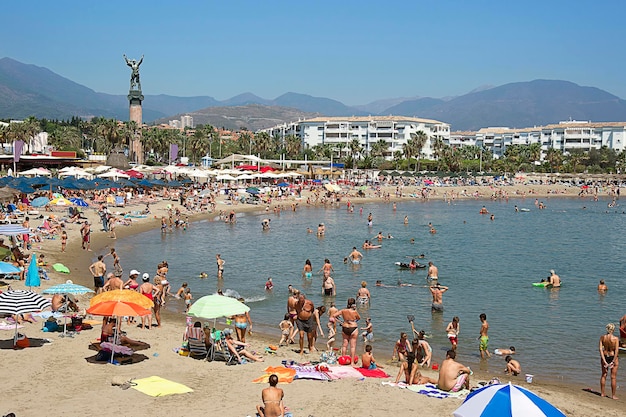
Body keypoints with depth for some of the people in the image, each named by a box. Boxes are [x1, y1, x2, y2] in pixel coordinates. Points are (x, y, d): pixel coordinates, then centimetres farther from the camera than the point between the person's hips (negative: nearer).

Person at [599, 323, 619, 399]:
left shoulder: (602, 337, -9)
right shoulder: (616, 339, -17)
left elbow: (600, 349, -12)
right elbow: (616, 351, -20)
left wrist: (604, 361, -12)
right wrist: (613, 362, -14)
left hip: (605, 356, 3)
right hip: (613, 357, -3)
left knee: (604, 375, 18)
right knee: (613, 377, 8)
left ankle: (602, 393, 26)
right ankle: (613, 395, 14)